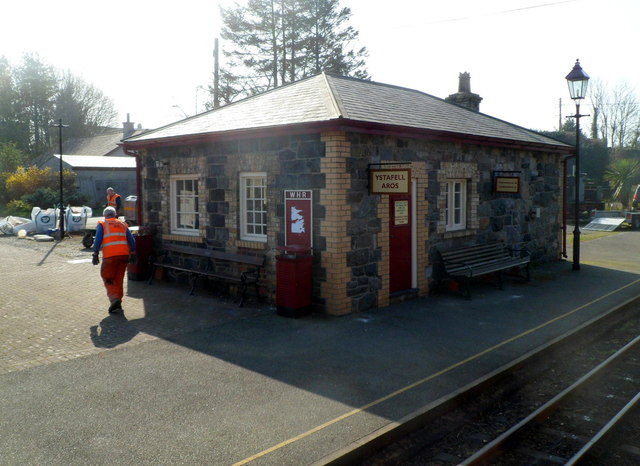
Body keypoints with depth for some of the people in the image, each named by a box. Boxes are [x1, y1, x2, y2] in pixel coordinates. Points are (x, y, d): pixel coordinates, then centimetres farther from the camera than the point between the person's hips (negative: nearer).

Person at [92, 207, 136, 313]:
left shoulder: (102, 224, 8)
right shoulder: (123, 224, 20)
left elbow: (97, 240, -3)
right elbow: (132, 240, 14)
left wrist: (95, 255, -1)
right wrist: (132, 254, 18)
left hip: (110, 255, -4)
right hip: (124, 254, 4)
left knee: (108, 278, 5)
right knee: (119, 279, 12)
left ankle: (114, 299, -15)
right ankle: (117, 303, 13)